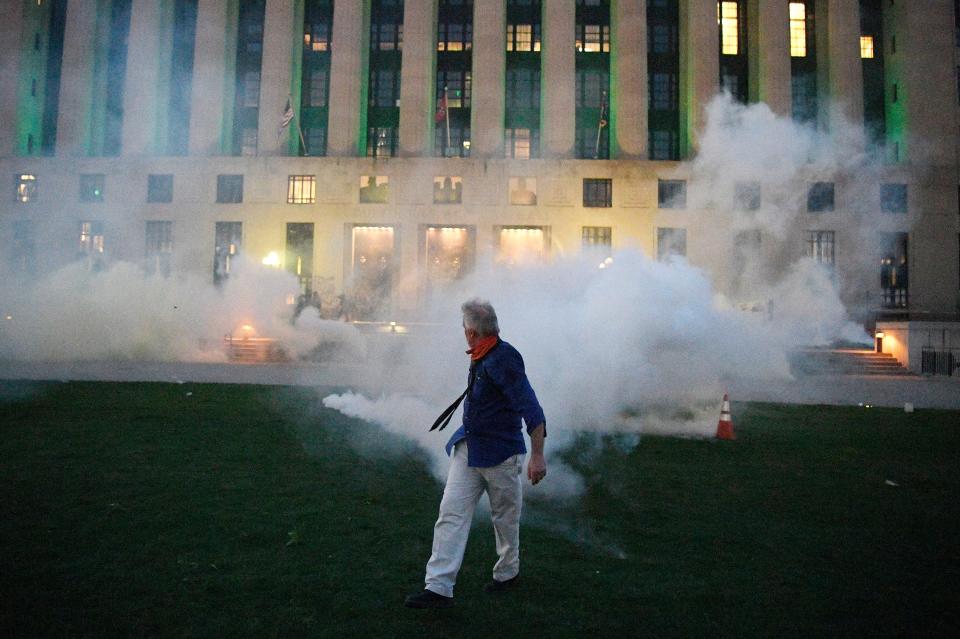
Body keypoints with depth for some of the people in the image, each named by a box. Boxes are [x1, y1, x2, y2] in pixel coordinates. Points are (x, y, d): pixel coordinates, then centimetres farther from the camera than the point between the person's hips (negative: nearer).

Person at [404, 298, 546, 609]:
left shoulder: (503, 359, -22)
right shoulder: (480, 358, 5)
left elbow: (532, 411, -24)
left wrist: (537, 455, -25)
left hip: (500, 452, -8)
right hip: (468, 447, 8)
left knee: (505, 518, 13)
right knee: (451, 513, 1)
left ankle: (507, 573, 35)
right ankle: (438, 588, 4)